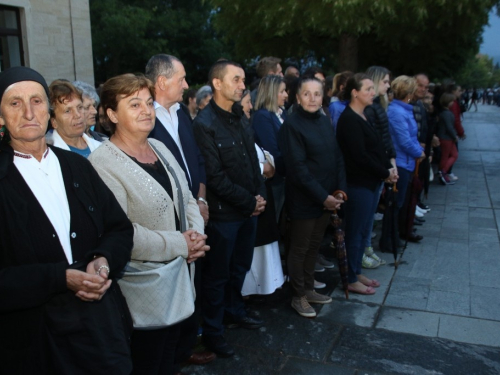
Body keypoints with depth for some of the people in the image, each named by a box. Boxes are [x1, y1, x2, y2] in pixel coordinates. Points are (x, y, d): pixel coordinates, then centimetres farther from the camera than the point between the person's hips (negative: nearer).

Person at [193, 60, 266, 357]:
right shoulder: (204, 123, -15)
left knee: (241, 266, 20)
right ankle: (213, 330, 23)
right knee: (218, 274, 7)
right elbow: (214, 176, -18)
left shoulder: (239, 120, 9)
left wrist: (260, 195, -1)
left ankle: (234, 309, 42)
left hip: (250, 209, 7)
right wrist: (248, 201, -13)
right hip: (223, 213, -7)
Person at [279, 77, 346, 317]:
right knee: (299, 249, 8)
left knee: (314, 246, 18)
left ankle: (308, 289, 34)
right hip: (304, 200, -7)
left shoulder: (324, 121, 7)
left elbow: (337, 157, 10)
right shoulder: (292, 125, -15)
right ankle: (298, 297, 23)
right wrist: (323, 197, -18)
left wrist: (339, 190, -2)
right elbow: (298, 168, -19)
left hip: (327, 198, 7)